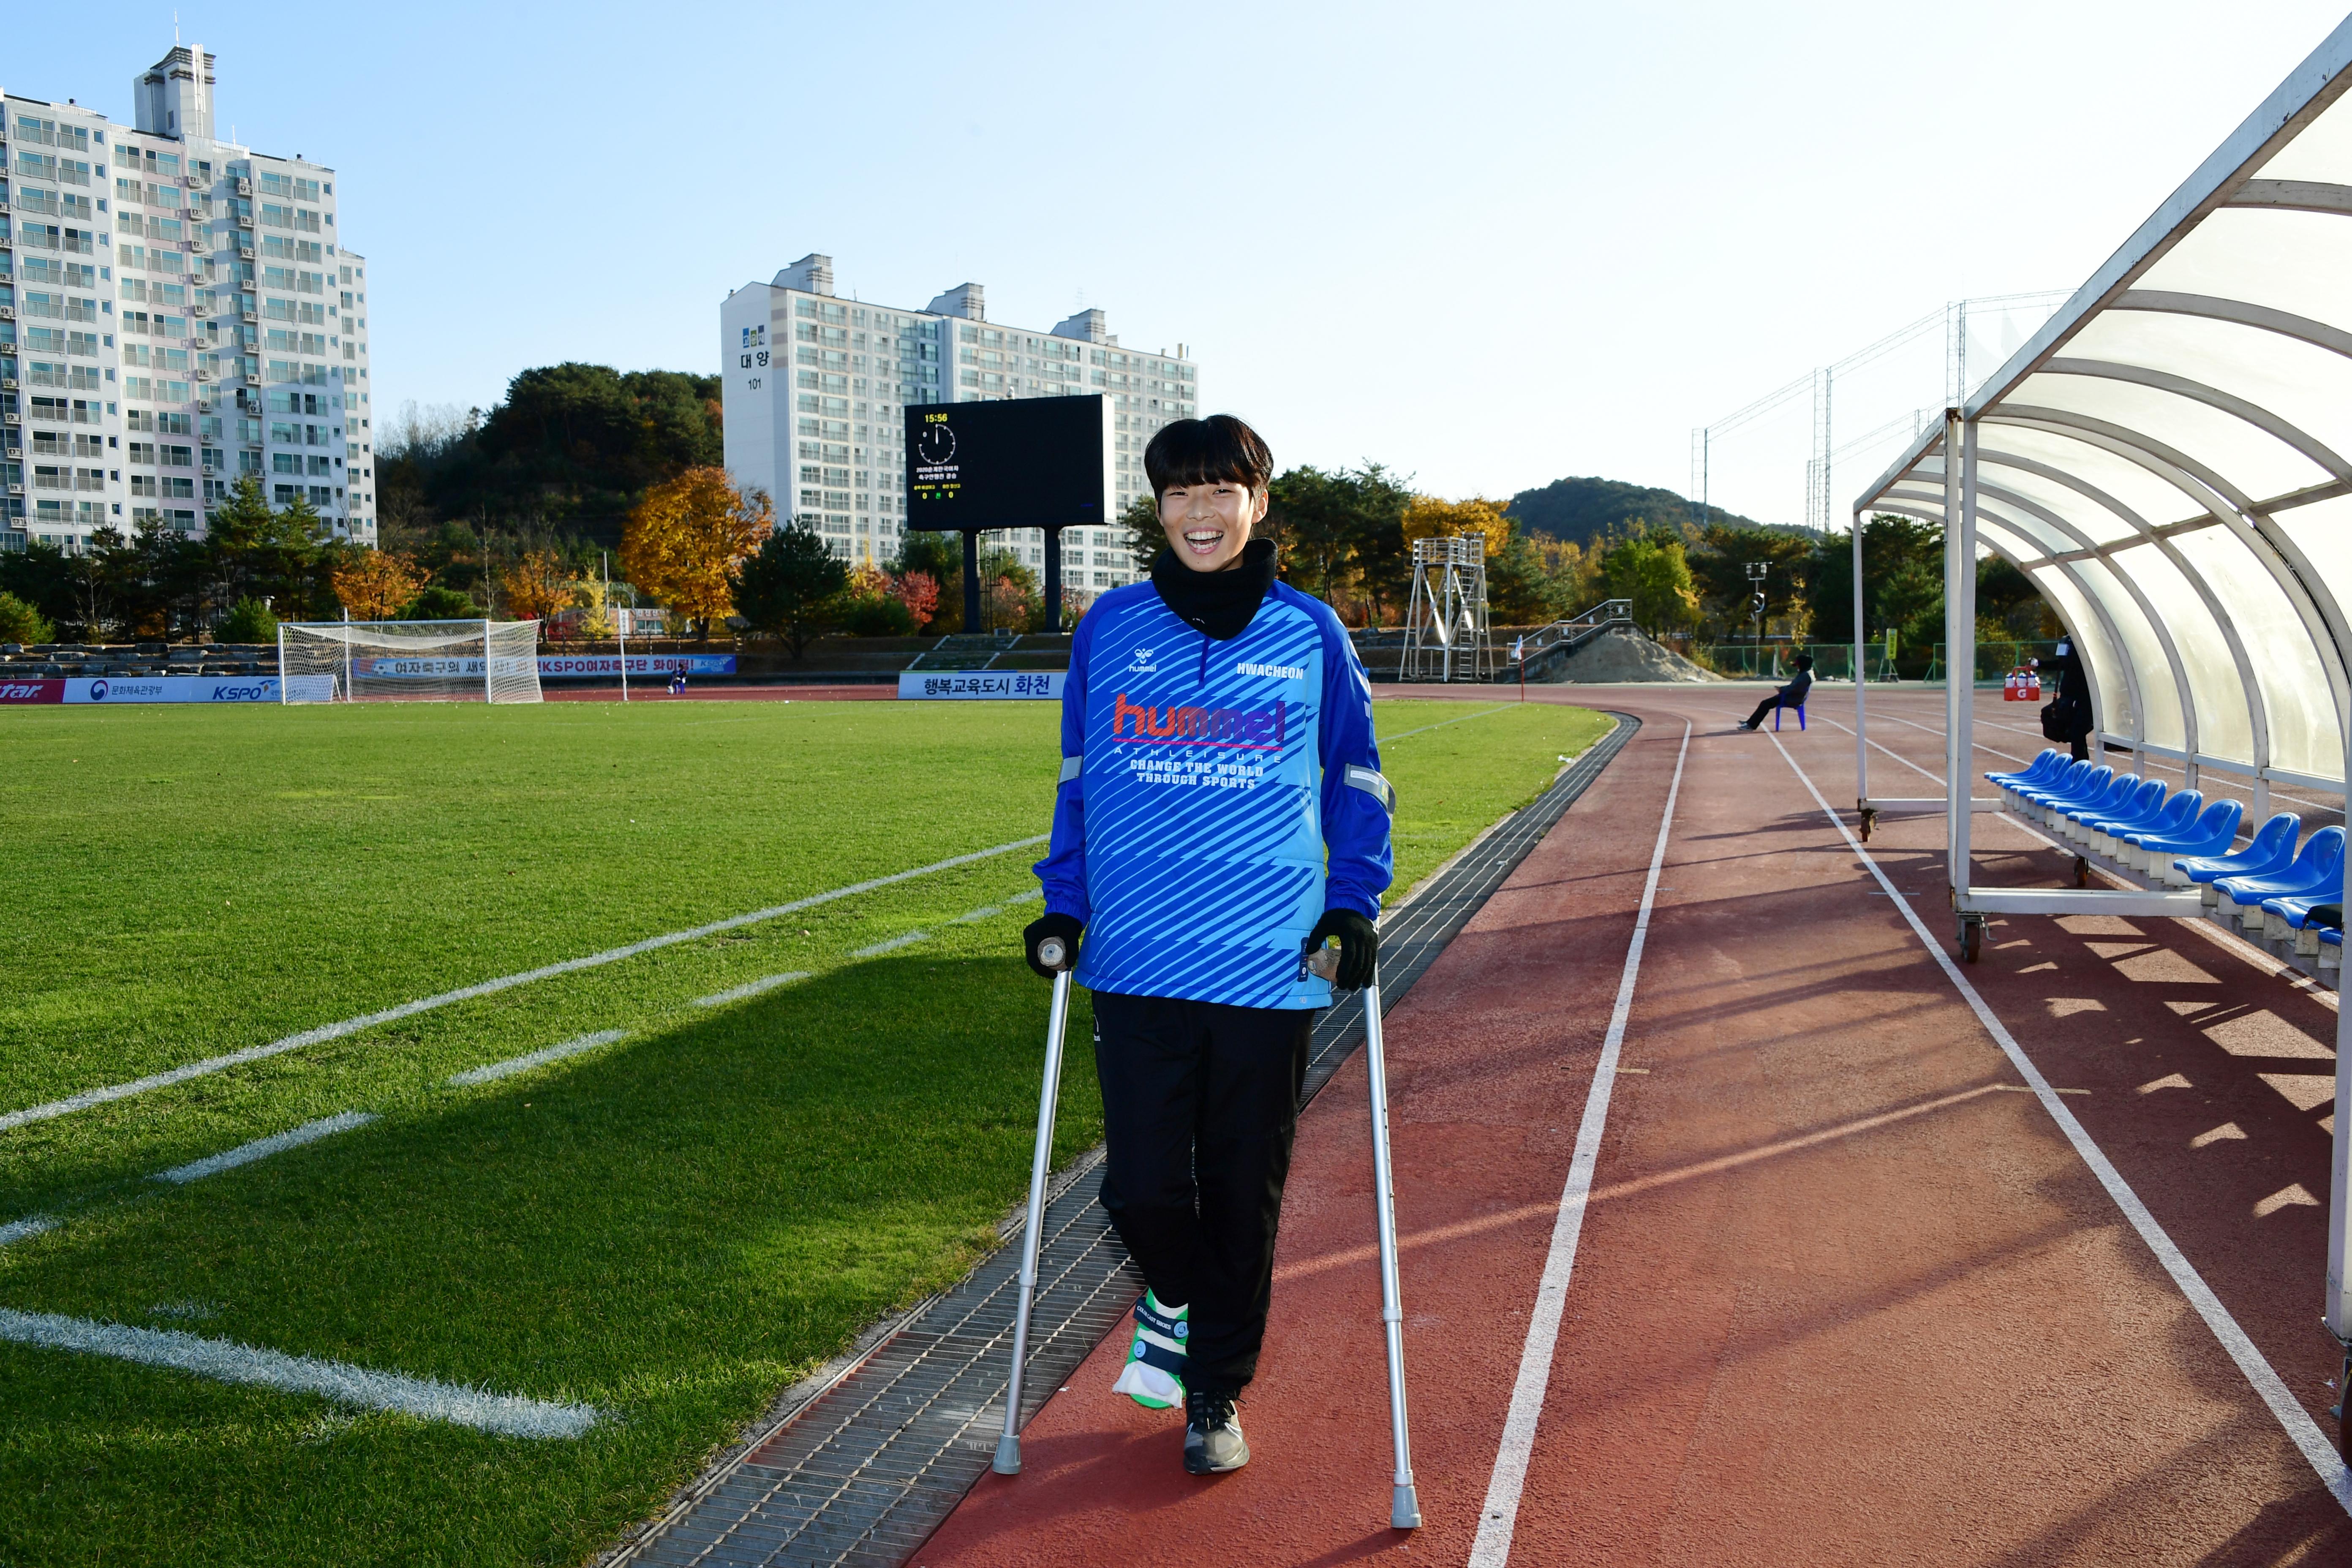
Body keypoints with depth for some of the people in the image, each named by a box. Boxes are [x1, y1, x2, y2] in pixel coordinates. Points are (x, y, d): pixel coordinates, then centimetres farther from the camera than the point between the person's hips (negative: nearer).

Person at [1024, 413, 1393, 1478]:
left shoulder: (1309, 631, 3)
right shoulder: (1112, 626, 5)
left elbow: (1355, 780, 12)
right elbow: (1077, 776, 14)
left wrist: (1354, 903, 2)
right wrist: (1063, 903, 7)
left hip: (1272, 964, 0)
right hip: (1137, 962, 1)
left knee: (1244, 1196, 9)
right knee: (1143, 1190, -1)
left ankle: (1216, 1394, 31)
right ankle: (1174, 1297, 35)